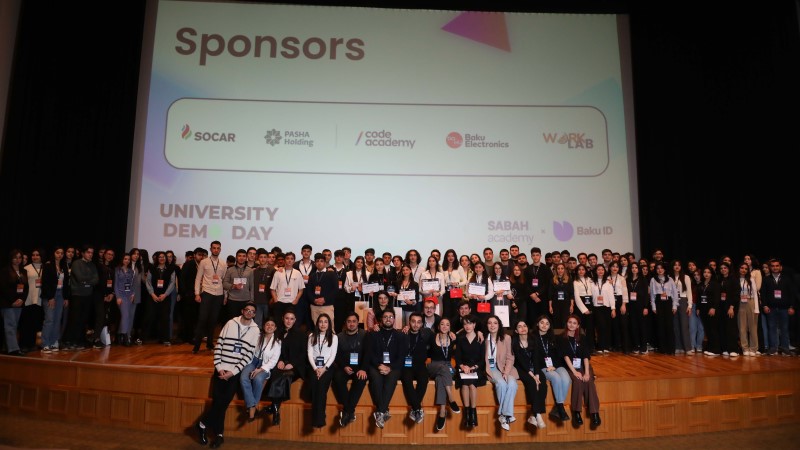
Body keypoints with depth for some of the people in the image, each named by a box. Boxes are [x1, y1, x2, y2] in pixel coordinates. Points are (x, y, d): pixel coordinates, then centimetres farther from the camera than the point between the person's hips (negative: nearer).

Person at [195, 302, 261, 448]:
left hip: (237, 370, -1)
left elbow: (249, 354, -3)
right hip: (221, 368, 1)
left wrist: (233, 371, -11)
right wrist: (219, 367, -5)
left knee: (223, 401, -10)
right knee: (218, 400, -8)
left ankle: (203, 424, 11)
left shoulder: (255, 330, 1)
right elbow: (219, 345, 3)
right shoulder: (231, 323, 4)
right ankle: (219, 434, 9)